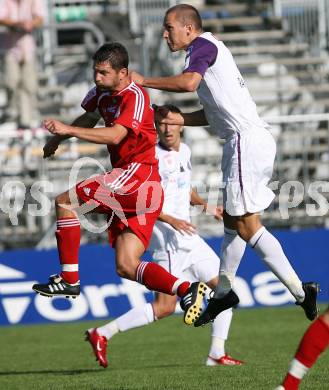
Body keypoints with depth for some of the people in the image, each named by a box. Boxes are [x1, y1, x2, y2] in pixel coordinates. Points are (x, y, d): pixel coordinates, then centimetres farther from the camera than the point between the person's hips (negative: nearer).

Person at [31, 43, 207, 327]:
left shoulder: (135, 97, -13)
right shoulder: (103, 93, 15)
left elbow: (115, 135, -29)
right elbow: (89, 118, 37)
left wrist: (68, 130, -33)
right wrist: (57, 139, 28)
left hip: (138, 174, -10)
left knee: (65, 202, -12)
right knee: (127, 267, 3)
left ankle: (69, 279, -11)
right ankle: (187, 289, -3)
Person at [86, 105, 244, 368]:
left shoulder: (184, 151, 14)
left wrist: (205, 205, 14)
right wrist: (171, 220, -26)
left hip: (188, 237, 9)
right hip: (169, 240, -9)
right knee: (165, 307, -13)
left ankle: (217, 355, 11)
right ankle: (102, 334, -7)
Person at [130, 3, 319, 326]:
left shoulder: (202, 45, -6)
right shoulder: (209, 50, 23)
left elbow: (188, 82, -26)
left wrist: (143, 81, -15)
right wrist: (176, 119, 15)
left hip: (247, 140, -10)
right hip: (250, 140, 10)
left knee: (247, 225, -10)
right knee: (233, 219, 15)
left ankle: (299, 291, -12)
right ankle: (223, 292, 24)